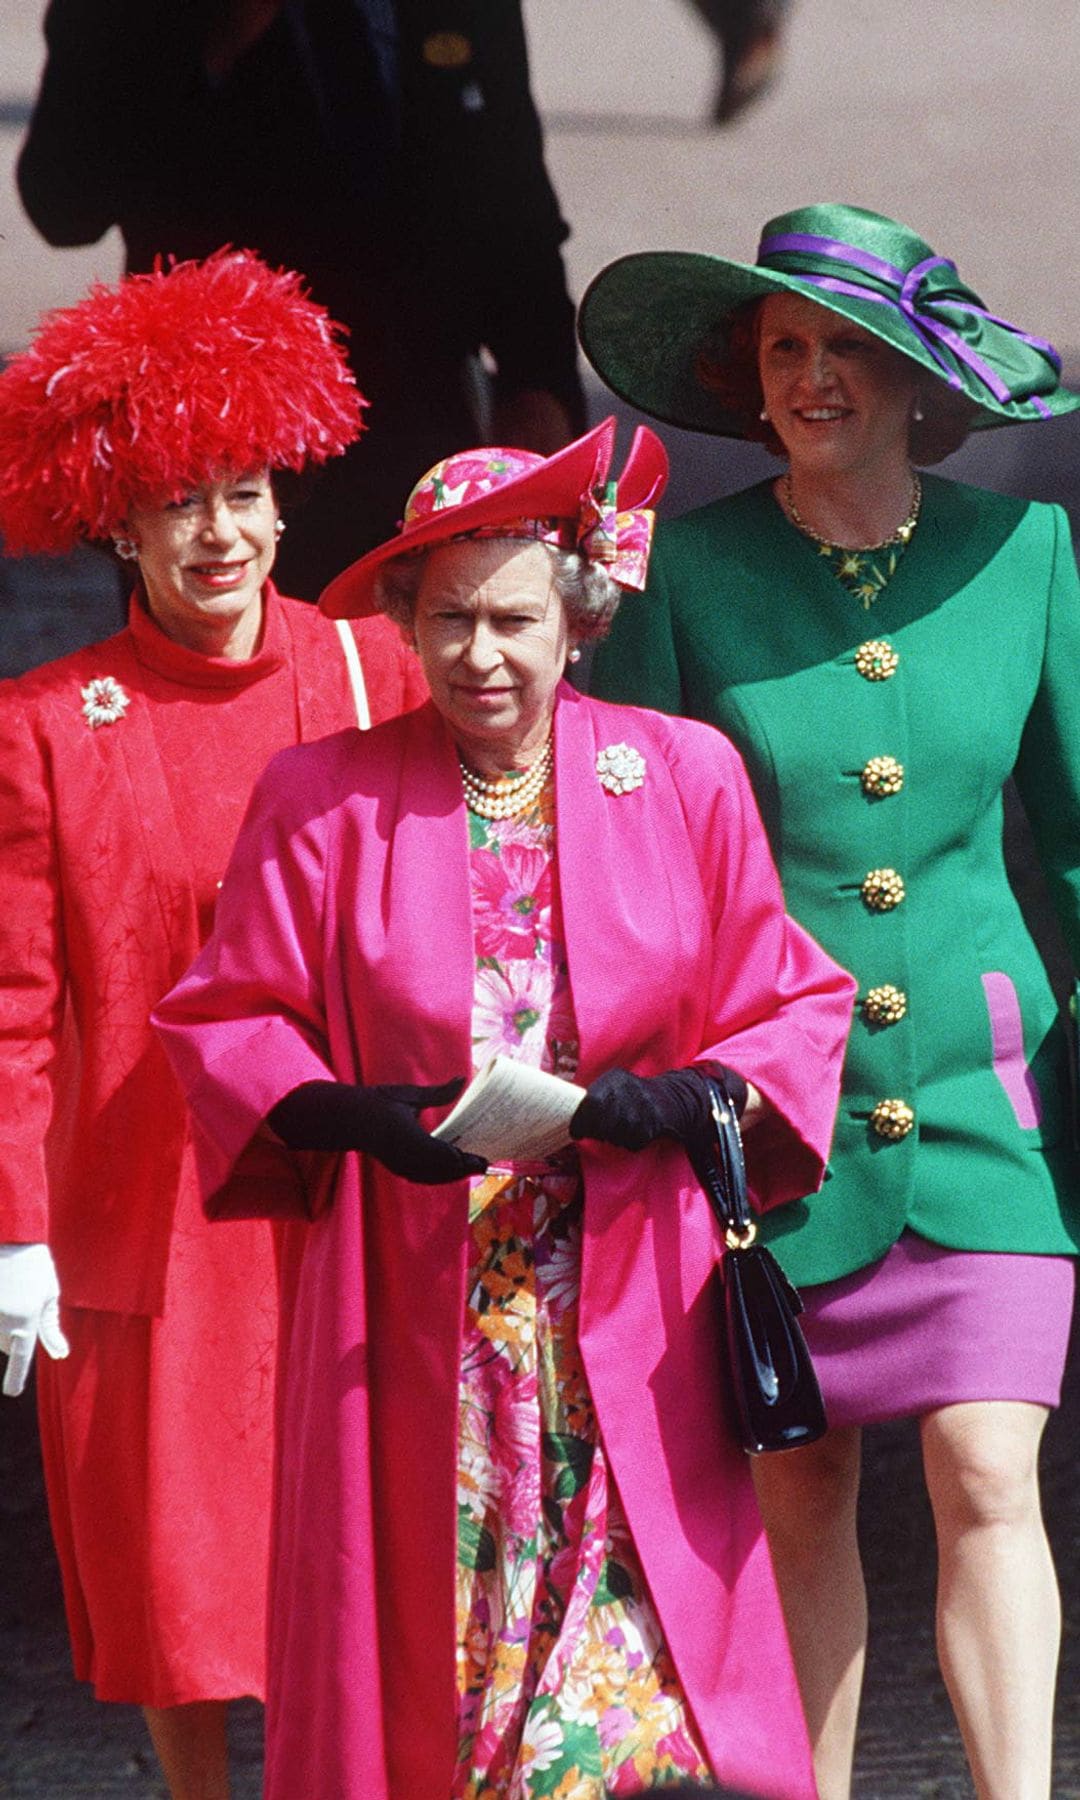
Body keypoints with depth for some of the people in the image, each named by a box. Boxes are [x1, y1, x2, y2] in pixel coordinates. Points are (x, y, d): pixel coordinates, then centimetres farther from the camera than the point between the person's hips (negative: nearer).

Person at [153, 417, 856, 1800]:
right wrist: (356, 1116, -14)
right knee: (419, 1658, 0)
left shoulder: (685, 778, 5)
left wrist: (683, 1100, -11)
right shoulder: (321, 801, 2)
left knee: (642, 1667, -5)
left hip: (629, 1310, 0)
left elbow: (789, 1009, 9)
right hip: (412, 1313, 0)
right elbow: (228, 1023, 5)